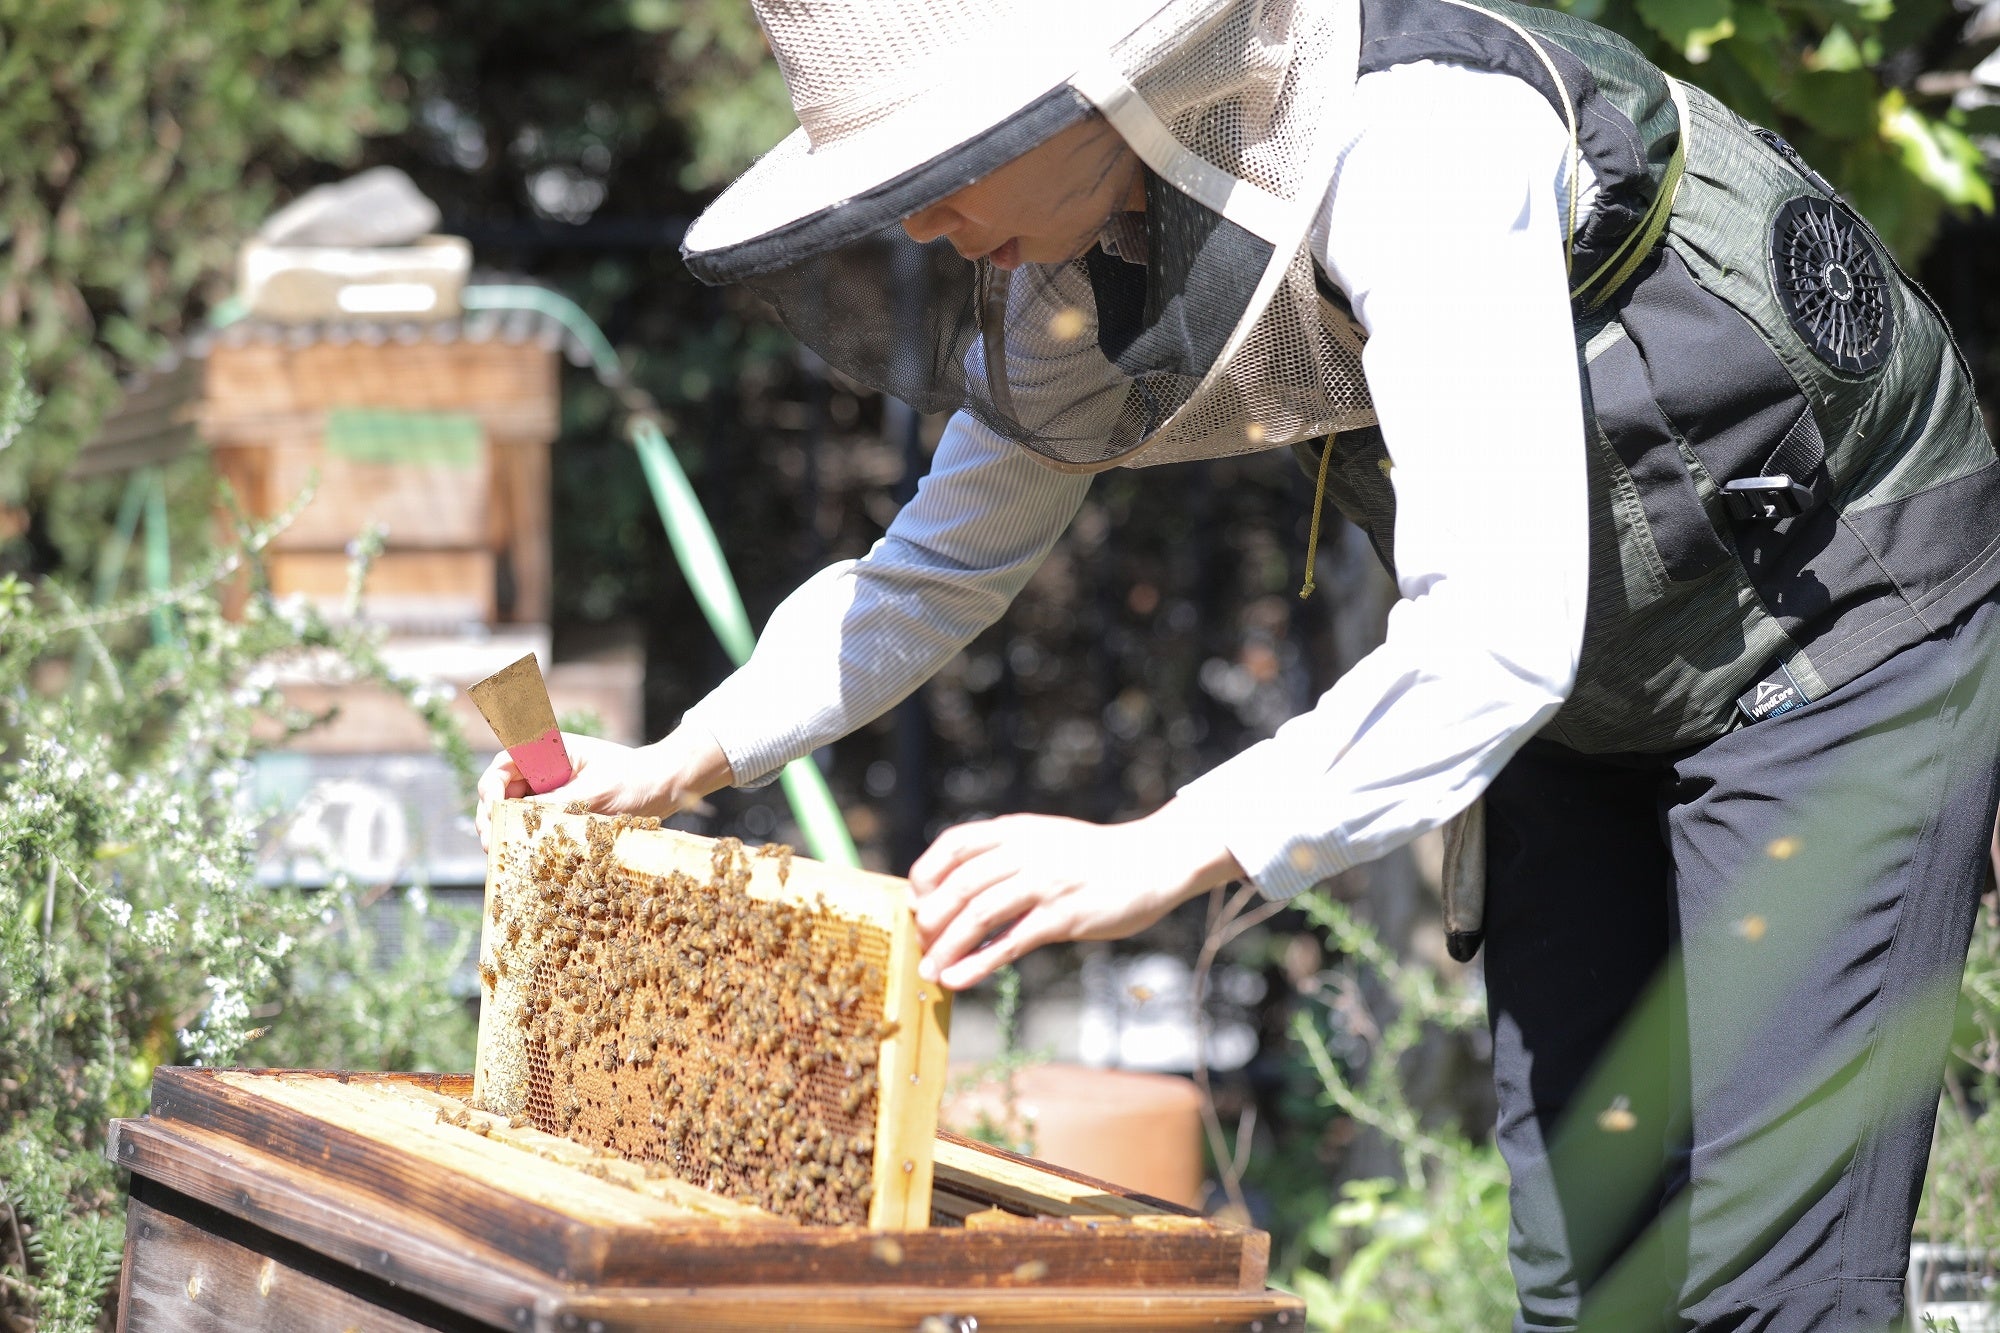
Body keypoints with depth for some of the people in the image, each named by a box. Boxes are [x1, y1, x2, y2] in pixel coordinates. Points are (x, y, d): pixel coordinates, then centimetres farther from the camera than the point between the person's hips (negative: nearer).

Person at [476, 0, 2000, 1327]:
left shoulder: (1422, 147, -34)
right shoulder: (1066, 273, -7)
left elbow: (1494, 630, -42)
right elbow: (944, 561, 11)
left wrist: (1162, 855, -48)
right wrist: (685, 761, 1)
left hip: (1845, 627, -8)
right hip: (1595, 707, 8)